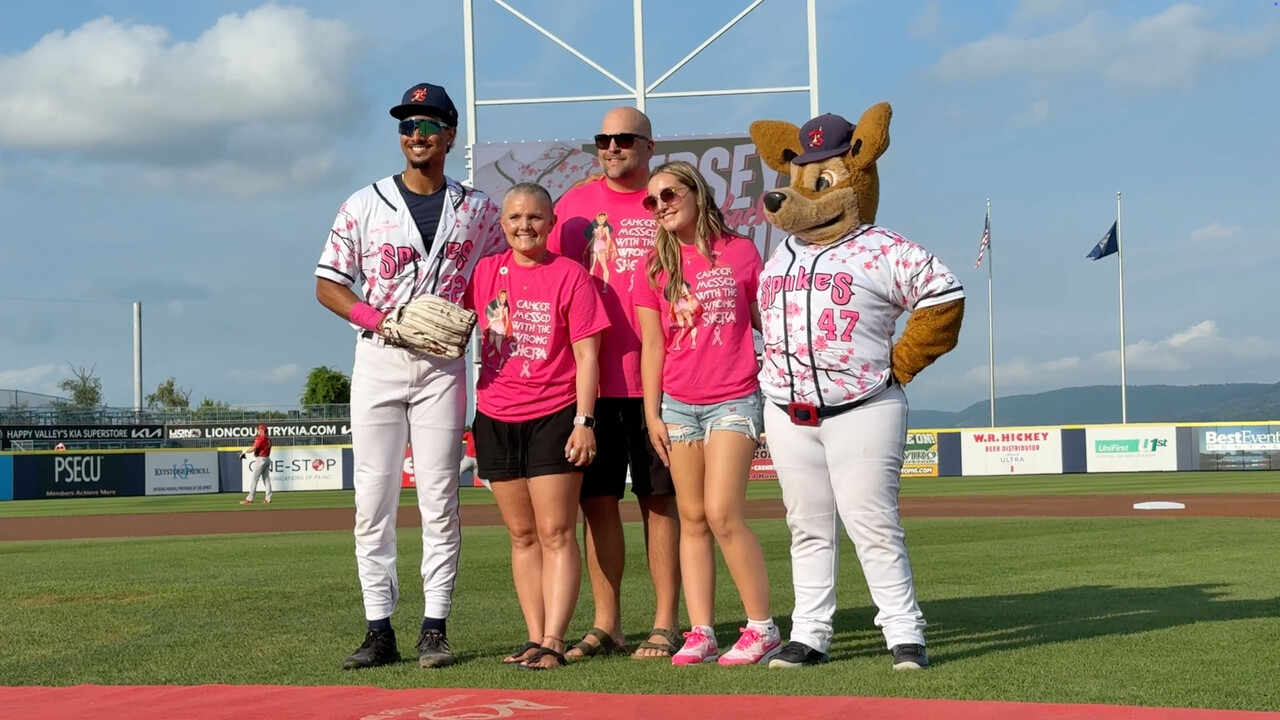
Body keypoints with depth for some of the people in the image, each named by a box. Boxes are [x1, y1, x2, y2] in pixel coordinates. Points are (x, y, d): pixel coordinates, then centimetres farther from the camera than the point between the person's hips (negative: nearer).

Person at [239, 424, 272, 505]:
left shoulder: (260, 438, -13)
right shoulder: (268, 440, 14)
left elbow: (254, 448, -20)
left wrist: (244, 452, -12)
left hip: (260, 459, -9)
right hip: (267, 459, 9)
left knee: (254, 479, -7)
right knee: (266, 479, 10)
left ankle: (250, 499, -10)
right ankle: (268, 499, 9)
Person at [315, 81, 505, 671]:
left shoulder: (477, 210, 8)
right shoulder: (365, 204, 6)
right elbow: (328, 284, 6)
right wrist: (372, 315, -12)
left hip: (442, 363, 0)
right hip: (377, 359, 0)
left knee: (439, 499, -2)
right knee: (372, 499, -1)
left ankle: (435, 628, 4)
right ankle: (379, 630, 4)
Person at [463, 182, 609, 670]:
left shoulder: (570, 275, -3)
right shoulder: (485, 272, 8)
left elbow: (586, 355, -5)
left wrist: (584, 420, -11)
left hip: (553, 417, -4)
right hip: (496, 419, 4)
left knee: (555, 534, -6)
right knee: (522, 535, 8)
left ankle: (553, 642, -8)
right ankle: (534, 638, 13)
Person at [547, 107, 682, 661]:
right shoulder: (574, 204, 11)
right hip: (589, 380, 3)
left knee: (660, 498, 1)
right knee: (597, 499, 5)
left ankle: (665, 624, 8)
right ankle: (606, 625, 14)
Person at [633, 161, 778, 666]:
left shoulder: (740, 252, 2)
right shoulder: (655, 265, 8)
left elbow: (765, 323, 9)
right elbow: (652, 343, 8)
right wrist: (652, 413, 4)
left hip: (733, 401, -3)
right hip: (677, 405, 3)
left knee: (722, 513, -13)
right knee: (692, 519, 3)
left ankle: (762, 628, -4)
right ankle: (700, 634, 6)